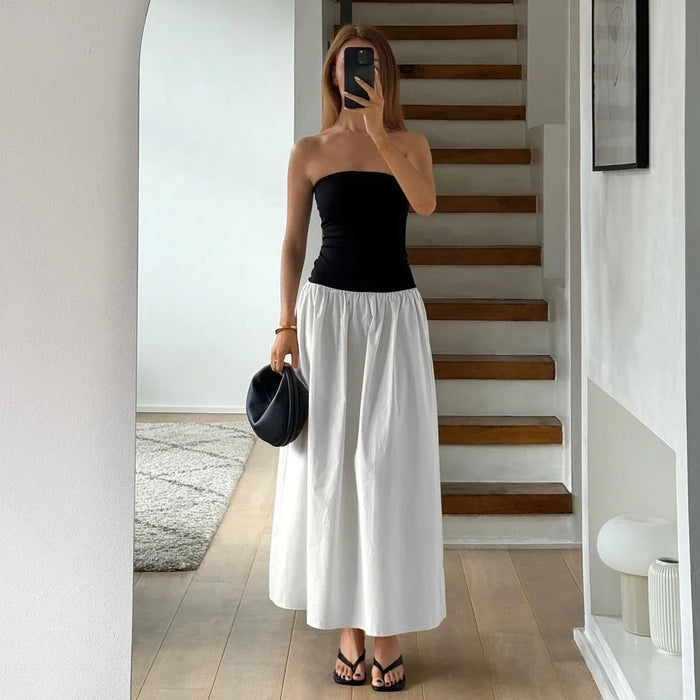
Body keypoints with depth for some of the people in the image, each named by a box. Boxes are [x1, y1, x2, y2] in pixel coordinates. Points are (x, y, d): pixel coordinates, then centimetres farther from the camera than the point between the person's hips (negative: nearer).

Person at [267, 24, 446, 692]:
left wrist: (379, 132, -27)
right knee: (329, 465, 2)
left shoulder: (410, 142, 4)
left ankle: (389, 627, 10)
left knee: (390, 467, 0)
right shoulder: (310, 151, 3)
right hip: (328, 309, 0)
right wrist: (286, 325, -3)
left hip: (394, 312, 0)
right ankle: (347, 625, 14)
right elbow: (293, 243, 4)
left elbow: (425, 203, -17)